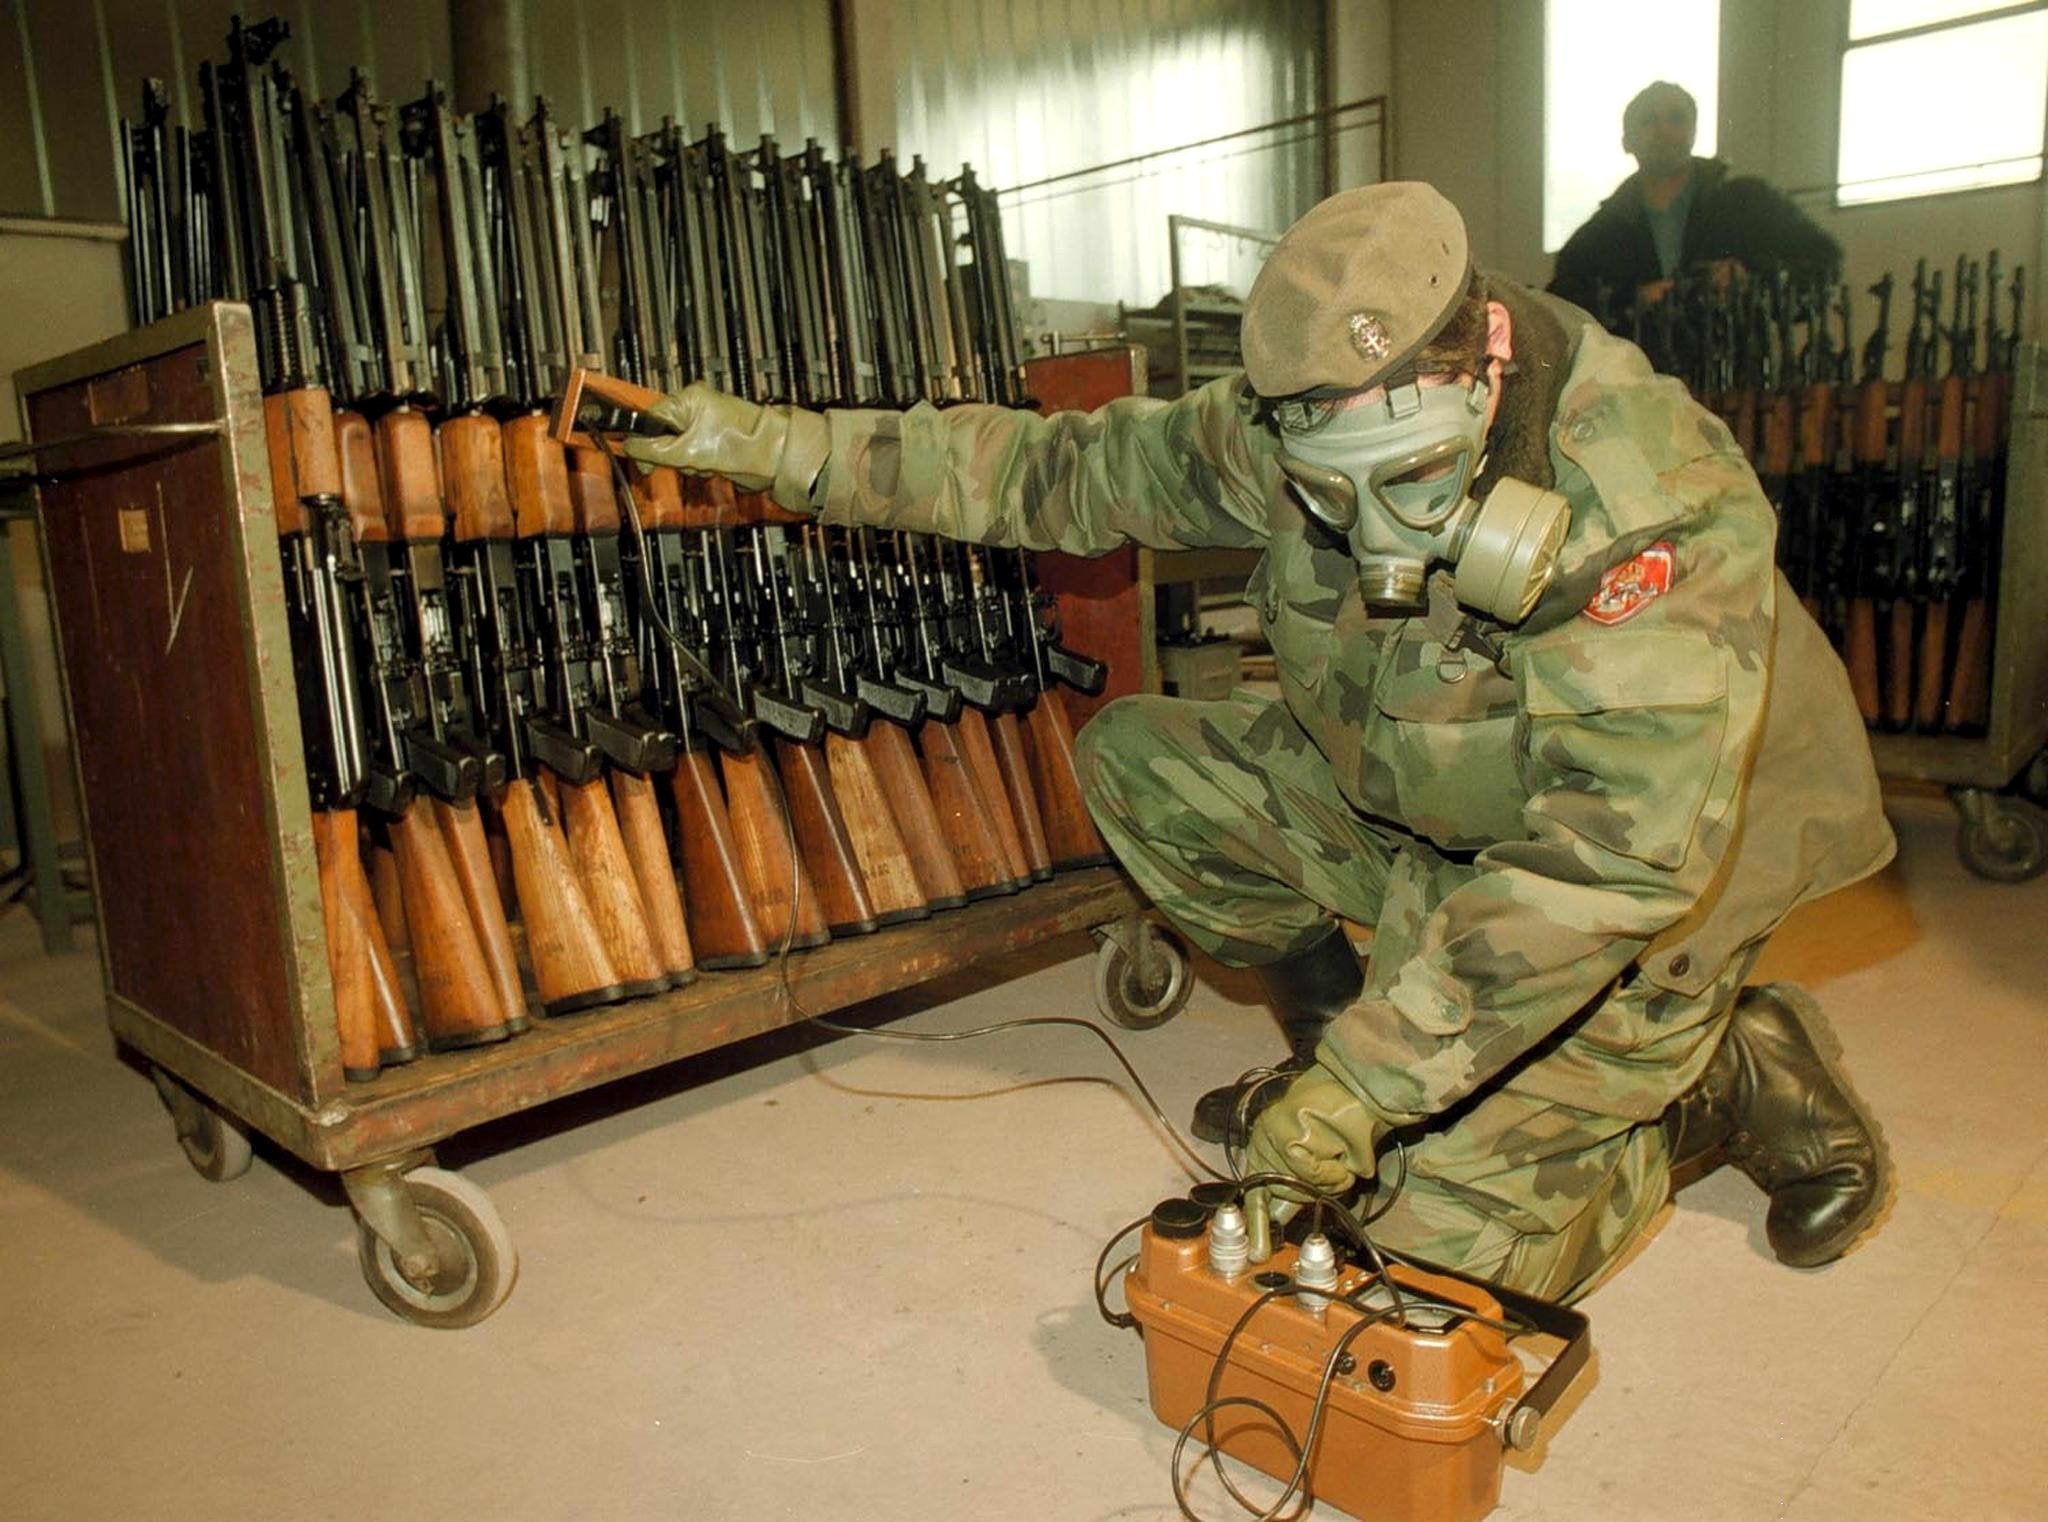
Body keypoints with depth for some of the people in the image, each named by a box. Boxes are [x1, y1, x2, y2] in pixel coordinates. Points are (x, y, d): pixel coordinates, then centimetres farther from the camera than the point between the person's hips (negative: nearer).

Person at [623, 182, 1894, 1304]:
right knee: (1139, 762, -5)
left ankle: (1746, 1081, 9)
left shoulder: (1660, 507, -34)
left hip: (1643, 890, -6)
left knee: (1455, 1248, -16)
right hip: (1409, 817, 6)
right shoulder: (1283, 440, -15)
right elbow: (1062, 469, -5)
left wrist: (1369, 1085, -37)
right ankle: (1330, 1027, 11)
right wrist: (776, 443, -8)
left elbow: (1616, 858, -38)